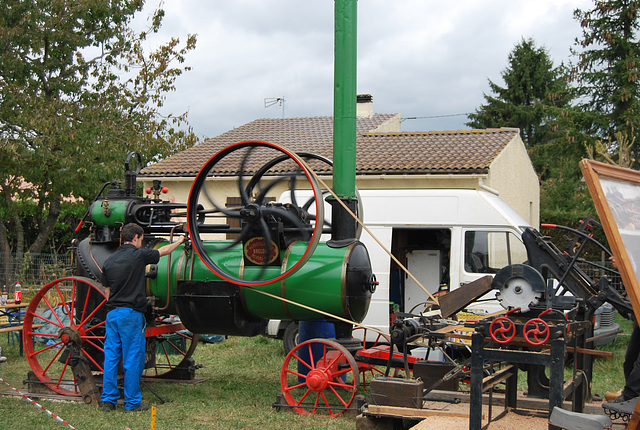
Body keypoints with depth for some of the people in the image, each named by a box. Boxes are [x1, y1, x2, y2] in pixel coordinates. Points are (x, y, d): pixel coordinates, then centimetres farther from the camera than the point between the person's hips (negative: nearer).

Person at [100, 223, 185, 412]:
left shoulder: (109, 261, 10)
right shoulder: (138, 255, -7)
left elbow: (107, 292, 14)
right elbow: (164, 251, 10)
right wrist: (179, 241, 28)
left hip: (112, 313, 6)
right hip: (131, 313, -6)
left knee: (111, 357, 8)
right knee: (133, 359, 0)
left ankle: (108, 400, 12)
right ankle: (132, 402, 5)